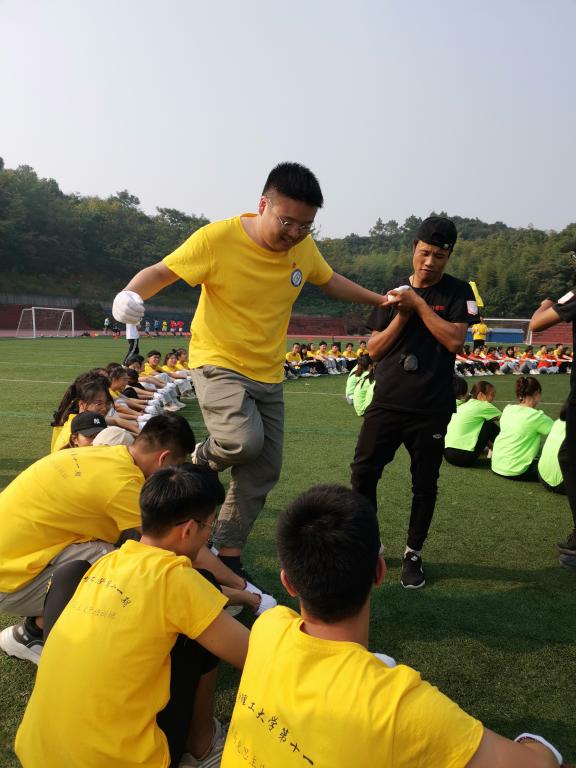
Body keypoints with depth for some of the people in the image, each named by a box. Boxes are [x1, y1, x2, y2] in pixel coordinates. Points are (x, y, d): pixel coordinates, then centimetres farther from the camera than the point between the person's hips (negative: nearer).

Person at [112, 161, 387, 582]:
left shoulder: (305, 247, 0)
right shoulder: (218, 238, -17)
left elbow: (329, 279, 20)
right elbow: (161, 271, -11)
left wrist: (380, 299, 20)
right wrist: (131, 293, -32)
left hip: (268, 375, 6)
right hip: (219, 364, -5)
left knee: (262, 474, 6)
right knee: (244, 439, -32)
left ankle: (229, 559, 23)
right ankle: (198, 463, 4)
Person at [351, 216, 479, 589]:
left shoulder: (458, 292, 1)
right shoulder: (393, 293, 8)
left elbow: (455, 341, -14)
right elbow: (374, 350, 4)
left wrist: (418, 303, -14)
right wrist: (402, 315, -8)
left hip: (431, 410, -2)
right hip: (386, 403, 3)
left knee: (424, 484, 6)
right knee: (363, 472, 1)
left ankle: (414, 554, 24)